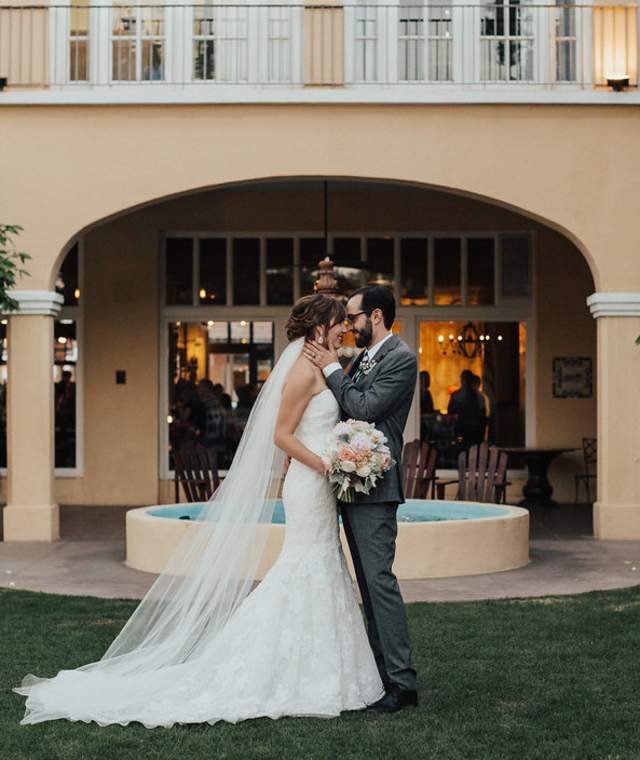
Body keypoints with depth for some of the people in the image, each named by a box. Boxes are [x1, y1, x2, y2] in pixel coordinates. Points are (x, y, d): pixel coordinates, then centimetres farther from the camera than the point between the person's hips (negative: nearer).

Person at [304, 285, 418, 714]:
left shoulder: (401, 357, -10)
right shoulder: (363, 360, 17)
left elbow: (364, 408, -19)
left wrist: (332, 369, -10)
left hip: (375, 486, -10)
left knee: (379, 579, -12)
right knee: (369, 582, 12)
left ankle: (401, 682, -9)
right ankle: (382, 670, 19)